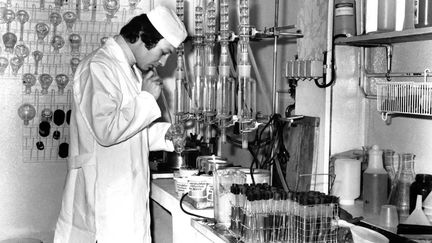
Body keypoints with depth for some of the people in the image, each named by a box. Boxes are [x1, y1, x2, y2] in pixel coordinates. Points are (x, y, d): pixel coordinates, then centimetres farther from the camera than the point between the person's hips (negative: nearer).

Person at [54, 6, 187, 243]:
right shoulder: (98, 67, -16)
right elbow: (106, 130, -25)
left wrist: (168, 134, 7)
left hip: (128, 194, 9)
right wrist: (147, 98, -15)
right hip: (105, 197, -9)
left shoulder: (131, 70, 14)